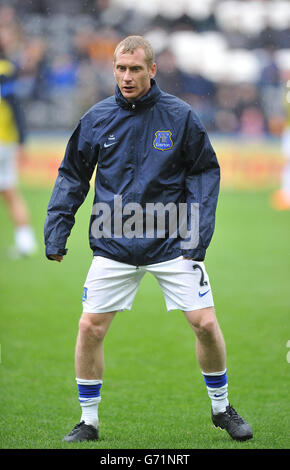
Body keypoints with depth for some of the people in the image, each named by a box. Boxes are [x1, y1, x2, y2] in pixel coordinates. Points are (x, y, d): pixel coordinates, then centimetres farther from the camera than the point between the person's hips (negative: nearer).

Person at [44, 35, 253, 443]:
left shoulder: (180, 116, -3)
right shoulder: (96, 119, 0)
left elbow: (205, 172, 3)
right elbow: (72, 176, 9)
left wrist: (199, 232, -5)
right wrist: (56, 231, 1)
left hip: (173, 242, -1)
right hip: (113, 246, 1)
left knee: (205, 322, -5)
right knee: (90, 327, -5)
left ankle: (221, 408, 17)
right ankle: (89, 421, 11)